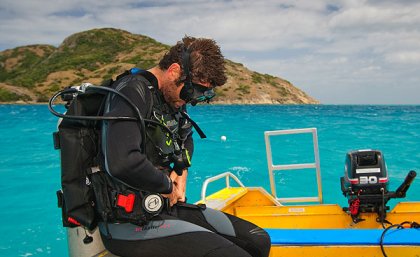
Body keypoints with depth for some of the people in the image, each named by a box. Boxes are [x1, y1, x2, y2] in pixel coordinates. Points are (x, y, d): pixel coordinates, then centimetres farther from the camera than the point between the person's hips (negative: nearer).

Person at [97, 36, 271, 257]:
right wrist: (167, 185, -15)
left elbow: (186, 136, 32)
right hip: (131, 224, -9)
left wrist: (181, 170, 12)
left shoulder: (172, 96, 11)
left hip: (166, 206, 9)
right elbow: (122, 163, -33)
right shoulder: (133, 92, -17)